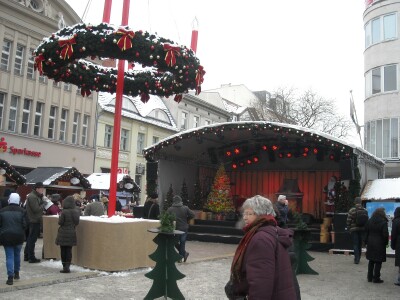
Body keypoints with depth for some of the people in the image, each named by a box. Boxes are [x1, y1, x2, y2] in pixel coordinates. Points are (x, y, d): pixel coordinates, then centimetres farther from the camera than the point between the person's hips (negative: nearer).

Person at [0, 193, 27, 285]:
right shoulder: (22, 211, -6)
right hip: (18, 236, 0)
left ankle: (10, 277, -5)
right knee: (17, 254, 20)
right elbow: (25, 225, -9)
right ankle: (16, 273, 32)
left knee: (9, 257, 2)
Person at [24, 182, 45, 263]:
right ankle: (31, 258, 1)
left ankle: (26, 256, 25)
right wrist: (44, 204, -11)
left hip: (33, 220, 10)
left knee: (30, 239, 16)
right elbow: (36, 209, -24)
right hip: (34, 221, -10)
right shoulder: (32, 197, -18)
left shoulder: (36, 196, 15)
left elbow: (39, 206, 13)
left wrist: (43, 202, -4)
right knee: (32, 239, -4)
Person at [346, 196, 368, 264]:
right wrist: (365, 229, 11)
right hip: (362, 230, 3)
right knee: (360, 244, 15)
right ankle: (358, 258, 25)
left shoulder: (351, 210, -8)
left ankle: (356, 259, -5)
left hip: (354, 230, -3)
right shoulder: (365, 210, 1)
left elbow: (348, 221, -8)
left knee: (355, 244, 1)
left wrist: (349, 229, 1)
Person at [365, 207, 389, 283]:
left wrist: (366, 241, 12)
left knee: (371, 261, 14)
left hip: (370, 243, 5)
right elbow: (385, 234, -14)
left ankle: (370, 277, 20)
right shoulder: (383, 222, -13)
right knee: (378, 262, 3)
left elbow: (366, 232, 7)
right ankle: (376, 278, 6)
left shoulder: (369, 221, 3)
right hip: (380, 244, -5)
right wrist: (386, 242, 1)